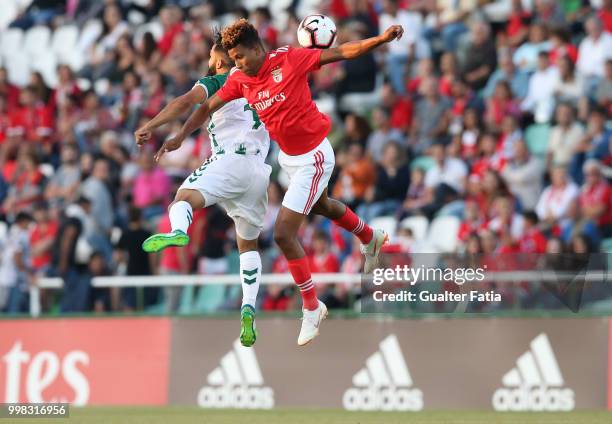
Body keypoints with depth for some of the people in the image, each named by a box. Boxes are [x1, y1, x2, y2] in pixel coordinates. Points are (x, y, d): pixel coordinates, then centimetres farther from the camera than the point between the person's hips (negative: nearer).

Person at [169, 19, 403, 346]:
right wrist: (180, 136, -13)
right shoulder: (239, 79, -8)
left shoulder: (290, 59, -23)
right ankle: (370, 239, 64)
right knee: (321, 206, 34)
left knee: (284, 234, -11)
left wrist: (382, 38, -27)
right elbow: (208, 107, -2)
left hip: (312, 157, -8)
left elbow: (342, 52, -19)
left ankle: (312, 308, 6)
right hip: (288, 156, 8)